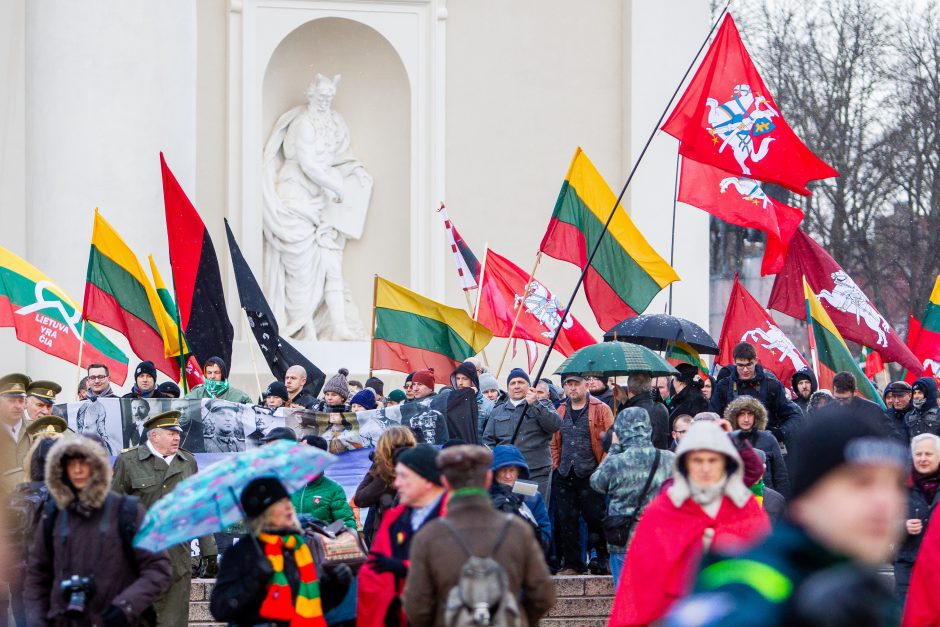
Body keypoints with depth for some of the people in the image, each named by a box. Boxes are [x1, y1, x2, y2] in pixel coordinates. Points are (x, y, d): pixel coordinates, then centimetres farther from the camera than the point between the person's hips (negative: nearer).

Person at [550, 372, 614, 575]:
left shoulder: (600, 410, -1)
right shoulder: (561, 412, 15)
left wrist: (602, 466, -9)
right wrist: (556, 464, 12)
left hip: (590, 475, -5)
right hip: (564, 476, 5)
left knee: (596, 520, -3)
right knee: (567, 521, 5)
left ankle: (604, 560, 9)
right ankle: (572, 564, 11)